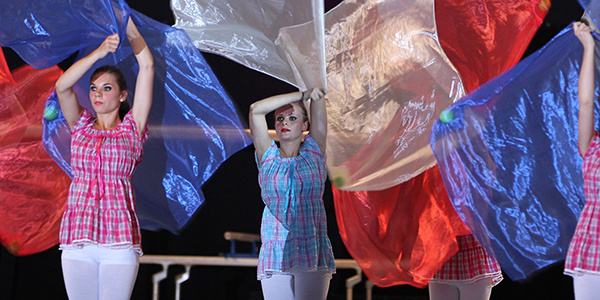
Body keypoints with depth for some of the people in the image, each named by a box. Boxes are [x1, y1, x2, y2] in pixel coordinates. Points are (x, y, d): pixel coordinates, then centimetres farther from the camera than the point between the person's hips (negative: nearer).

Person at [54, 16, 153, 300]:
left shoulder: (131, 129, 8)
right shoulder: (81, 128, 15)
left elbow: (147, 66, 5)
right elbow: (62, 87, -2)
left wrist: (128, 25, 2)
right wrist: (99, 52, -13)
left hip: (120, 239, -2)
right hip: (77, 238, 2)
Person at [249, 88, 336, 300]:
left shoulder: (314, 152, 11)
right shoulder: (268, 157, 11)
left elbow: (317, 99, 9)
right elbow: (256, 109, 3)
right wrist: (302, 95, 3)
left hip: (313, 253, -1)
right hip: (276, 255, 1)